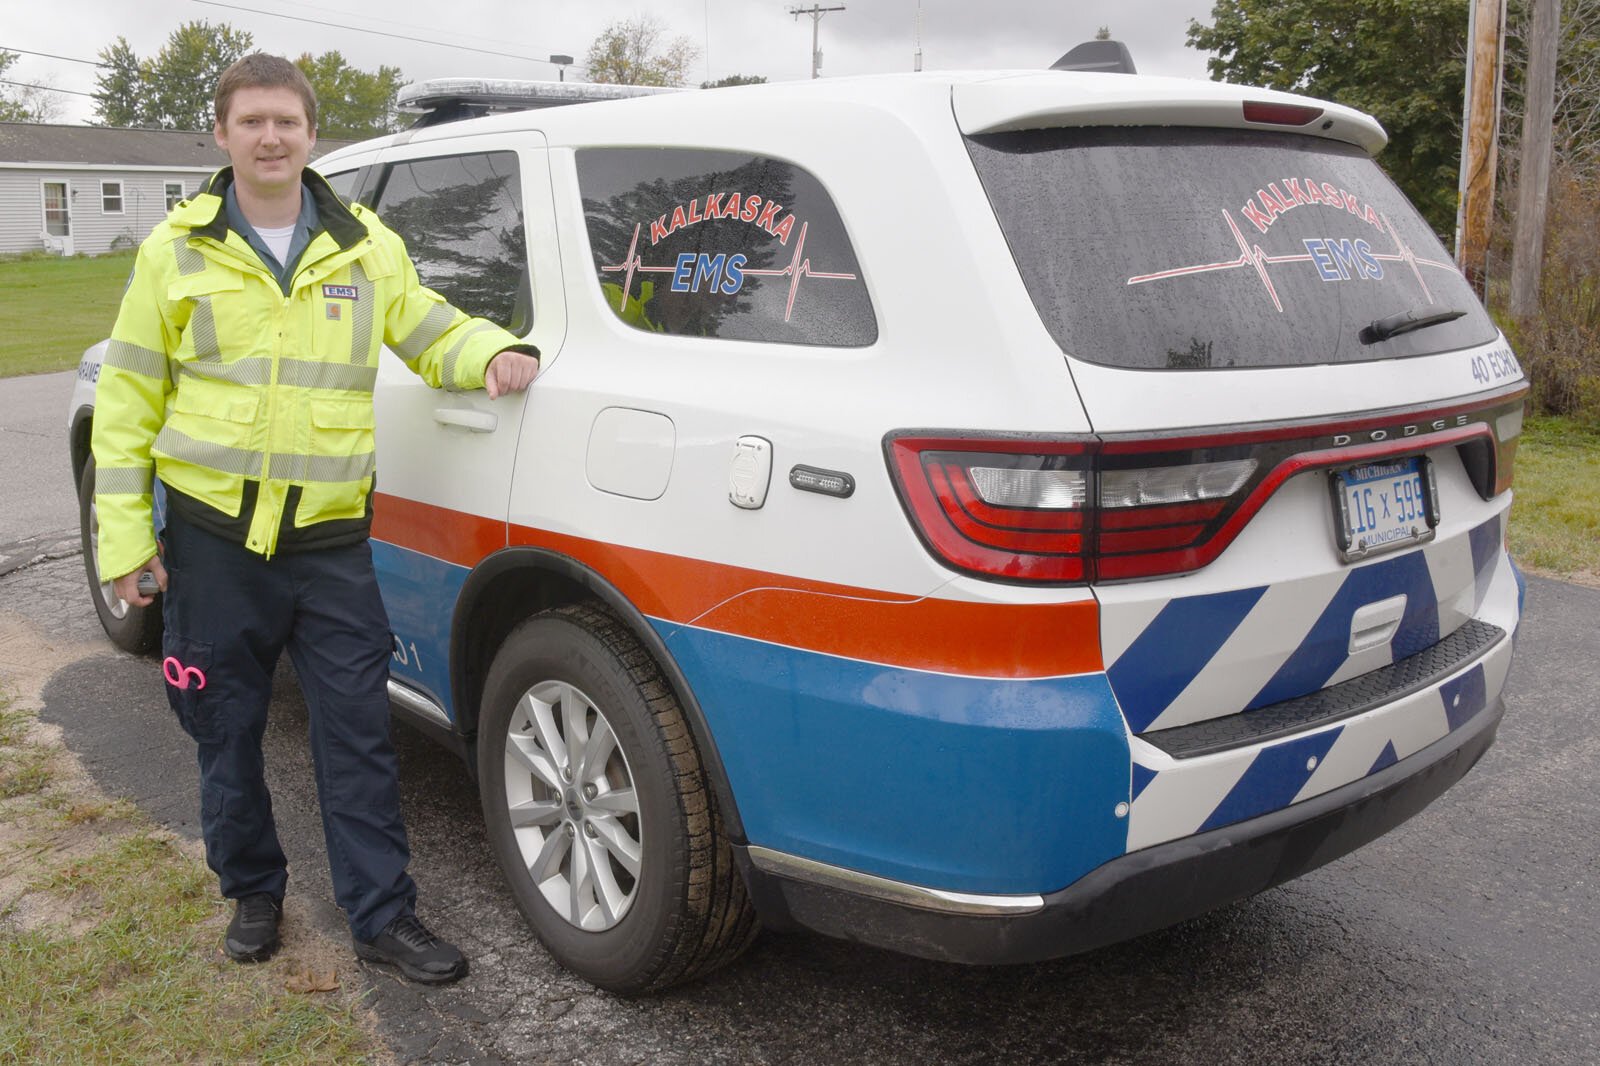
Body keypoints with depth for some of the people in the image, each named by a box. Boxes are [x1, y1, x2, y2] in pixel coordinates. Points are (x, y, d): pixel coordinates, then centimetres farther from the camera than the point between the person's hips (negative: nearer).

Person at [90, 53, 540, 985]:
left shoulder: (367, 248, 4)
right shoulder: (178, 250, 2)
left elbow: (430, 329, 15)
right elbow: (128, 400, 4)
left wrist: (493, 352, -10)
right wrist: (125, 533, -1)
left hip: (331, 542, 0)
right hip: (213, 537, 0)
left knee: (359, 735, 2)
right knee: (227, 732, 13)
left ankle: (384, 916, 15)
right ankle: (253, 891, 33)